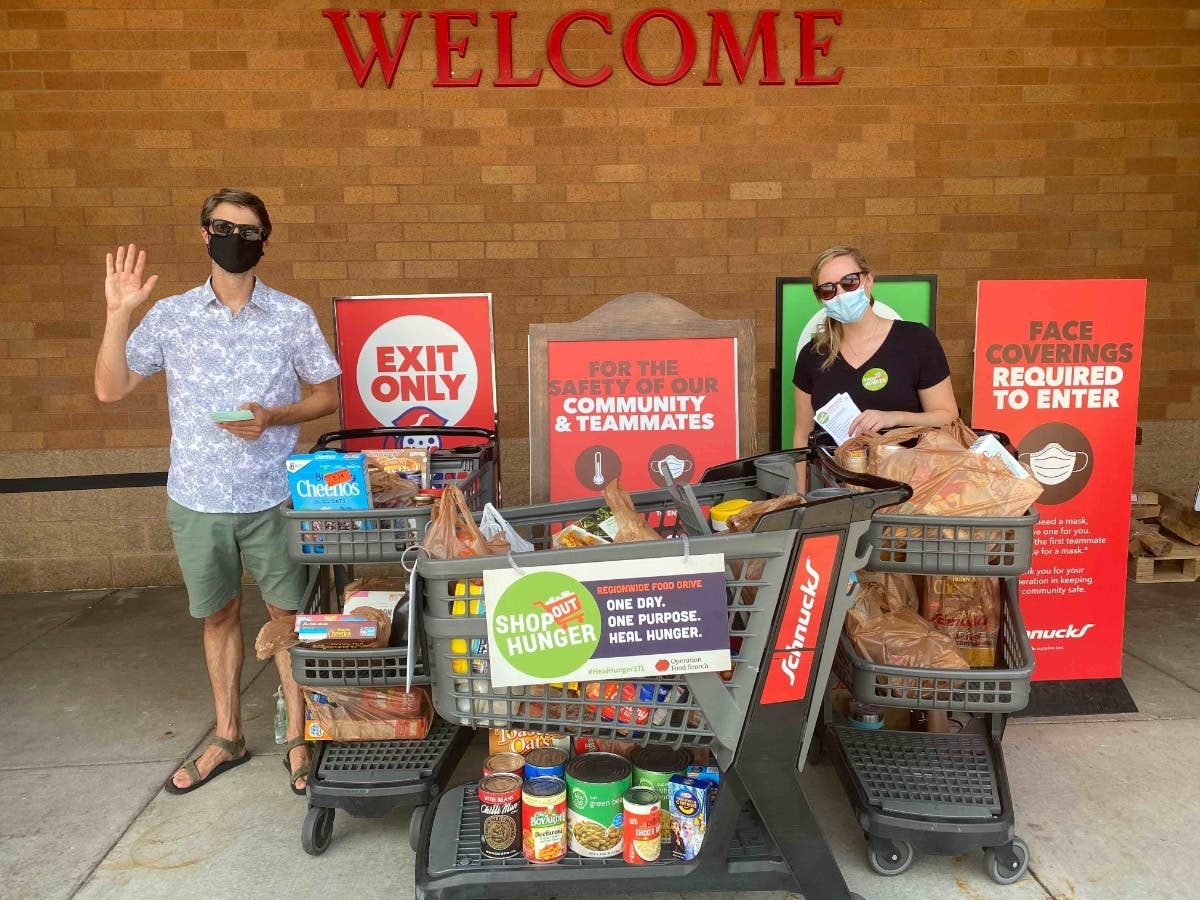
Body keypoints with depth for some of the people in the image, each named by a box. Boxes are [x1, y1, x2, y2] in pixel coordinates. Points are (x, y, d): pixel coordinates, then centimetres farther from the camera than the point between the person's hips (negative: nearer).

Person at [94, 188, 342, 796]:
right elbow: (110, 389, 2)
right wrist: (118, 314, -10)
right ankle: (227, 739, 31)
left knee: (288, 614, 7)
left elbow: (327, 395, 2)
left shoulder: (293, 316, -2)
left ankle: (298, 741, 22)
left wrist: (273, 417, -15)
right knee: (218, 616, 15)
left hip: (272, 496, -2)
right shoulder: (170, 315, 2)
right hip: (196, 499, 2)